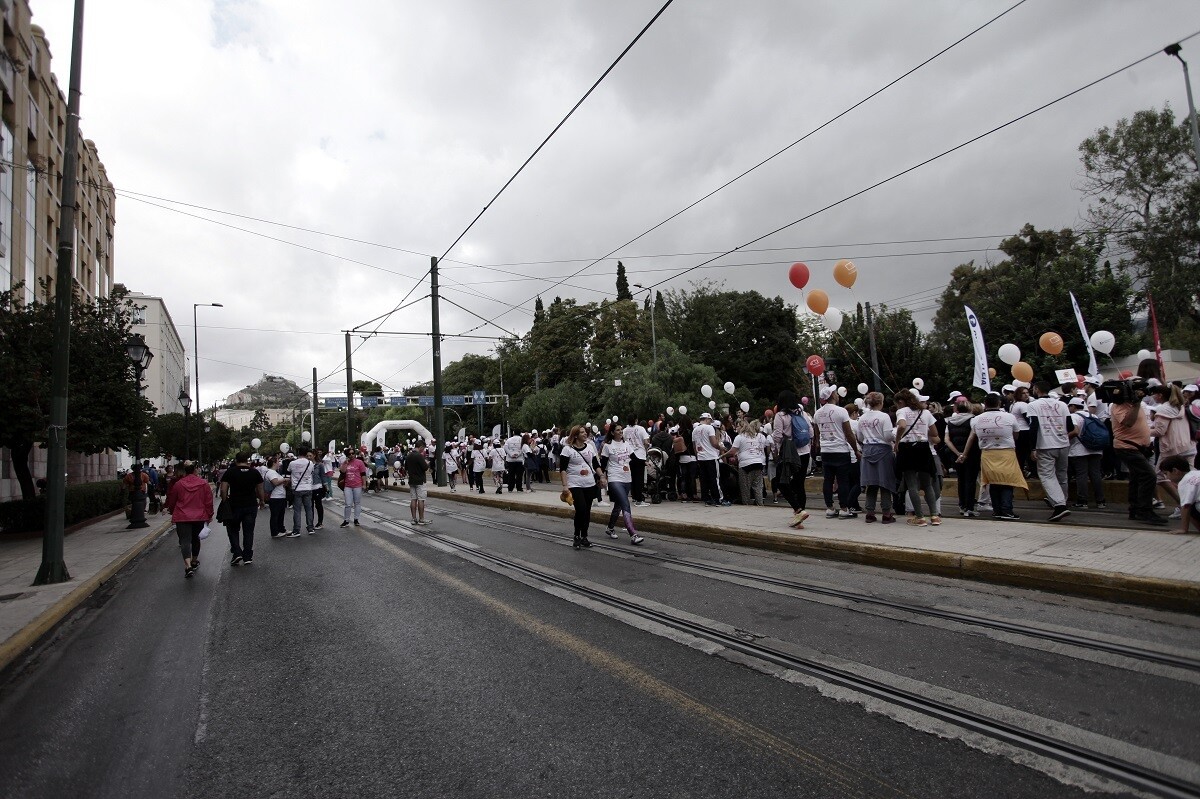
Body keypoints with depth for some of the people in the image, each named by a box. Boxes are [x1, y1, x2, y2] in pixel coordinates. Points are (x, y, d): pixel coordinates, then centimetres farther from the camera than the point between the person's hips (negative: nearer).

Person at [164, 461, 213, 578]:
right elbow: (209, 501, 1)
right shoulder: (204, 483, -2)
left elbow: (172, 501, 9)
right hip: (200, 517, 2)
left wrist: (171, 512, 28)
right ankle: (194, 561, 34)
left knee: (185, 540, -7)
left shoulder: (178, 484, -3)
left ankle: (188, 565, -25)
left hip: (182, 517, -2)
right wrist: (209, 515, 12)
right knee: (195, 538, 22)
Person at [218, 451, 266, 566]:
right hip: (251, 506, 2)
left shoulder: (230, 472, -4)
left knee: (233, 530, 15)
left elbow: (223, 490, -10)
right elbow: (260, 490, 7)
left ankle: (237, 553, 2)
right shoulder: (255, 472, 2)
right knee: (248, 532, 6)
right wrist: (262, 501, 19)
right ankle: (247, 557, 7)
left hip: (234, 506, -2)